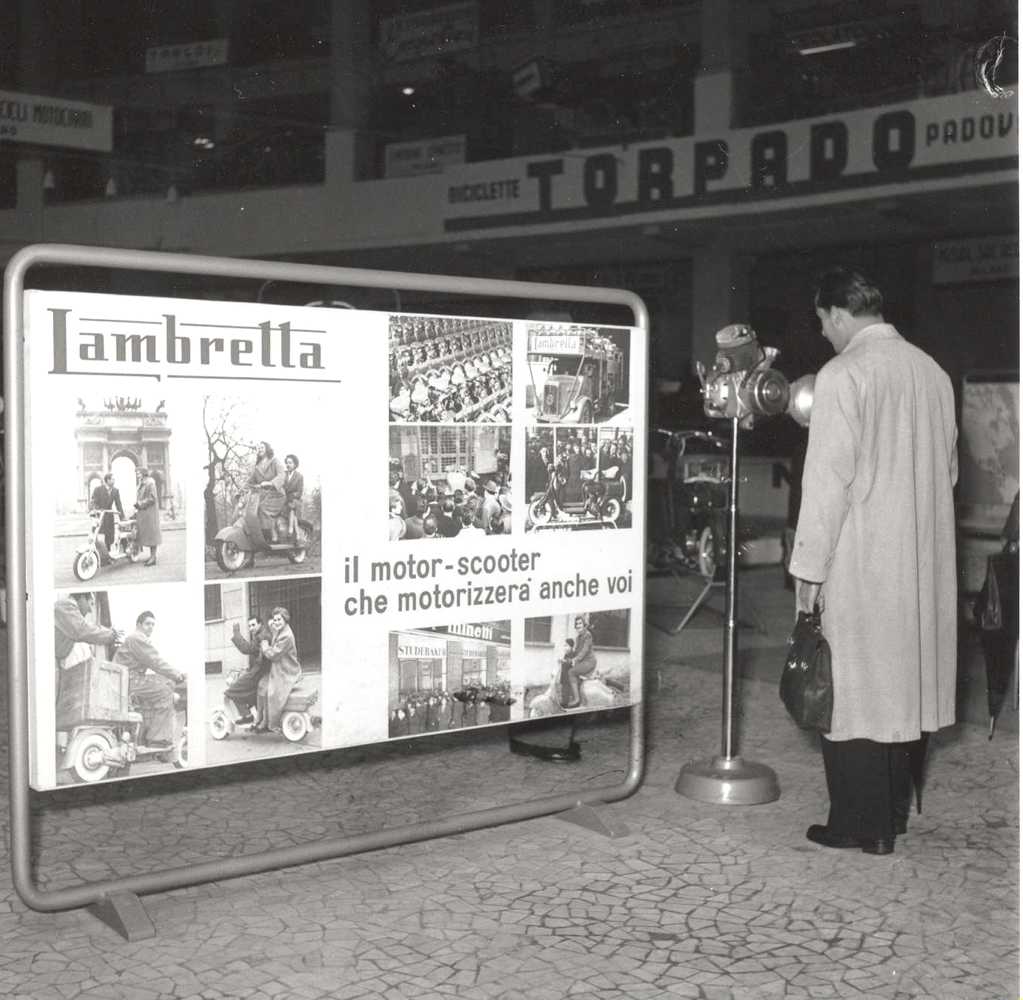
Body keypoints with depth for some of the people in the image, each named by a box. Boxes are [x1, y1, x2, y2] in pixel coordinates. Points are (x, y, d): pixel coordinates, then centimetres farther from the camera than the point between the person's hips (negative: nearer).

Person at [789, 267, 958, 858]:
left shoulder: (844, 375, -13)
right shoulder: (933, 372, 8)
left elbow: (829, 478, -16)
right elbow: (948, 468, 15)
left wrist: (809, 567, -12)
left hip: (861, 562, -7)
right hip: (923, 561, 7)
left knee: (854, 688, 3)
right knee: (904, 684, 15)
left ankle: (861, 825, 10)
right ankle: (894, 812, 26)